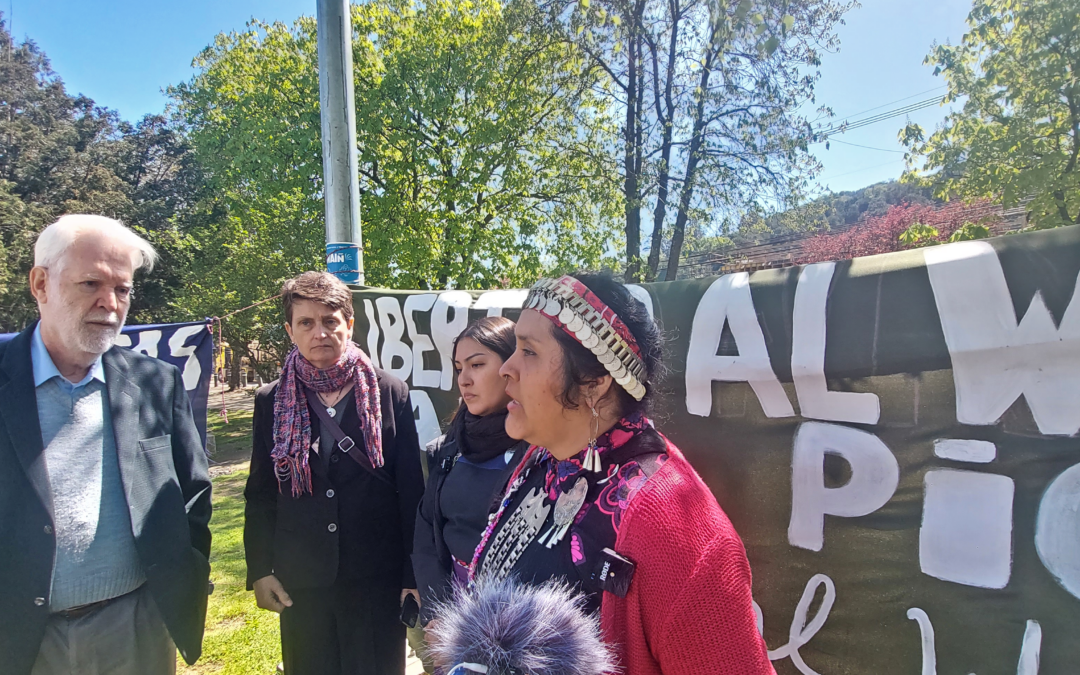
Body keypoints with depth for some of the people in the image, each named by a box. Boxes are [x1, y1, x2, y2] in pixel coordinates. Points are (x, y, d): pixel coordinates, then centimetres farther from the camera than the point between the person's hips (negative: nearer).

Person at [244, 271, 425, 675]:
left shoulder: (390, 393, -3)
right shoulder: (272, 402, 3)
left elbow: (412, 490, -3)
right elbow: (260, 494, 8)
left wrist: (414, 574, -4)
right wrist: (260, 570, 3)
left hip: (377, 580, -1)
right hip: (299, 584, 2)